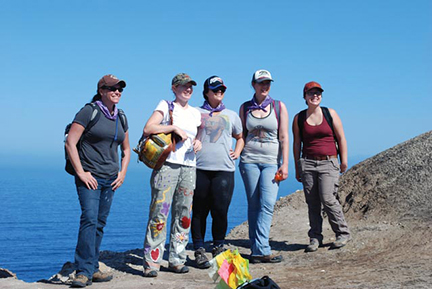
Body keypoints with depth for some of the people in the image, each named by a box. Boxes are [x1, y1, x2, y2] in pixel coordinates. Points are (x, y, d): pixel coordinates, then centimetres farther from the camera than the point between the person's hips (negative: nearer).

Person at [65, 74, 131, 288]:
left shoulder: (121, 117, 13)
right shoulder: (88, 112, -7)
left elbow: (126, 149, 24)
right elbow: (70, 143, -10)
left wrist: (123, 173, 11)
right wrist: (81, 172, -14)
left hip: (110, 179, 6)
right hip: (89, 177, -6)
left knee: (100, 223, 9)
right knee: (89, 219, -16)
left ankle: (92, 269, 18)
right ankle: (83, 272, -13)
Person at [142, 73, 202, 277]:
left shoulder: (195, 113, 19)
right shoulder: (165, 106, 4)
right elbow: (148, 129, -8)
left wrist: (199, 143, 4)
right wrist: (174, 127, -15)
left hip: (189, 167, 5)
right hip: (167, 164, -5)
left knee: (183, 214, 4)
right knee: (159, 212, -10)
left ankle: (177, 259, 13)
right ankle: (152, 261, -5)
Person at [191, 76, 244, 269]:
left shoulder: (231, 115, 18)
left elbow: (240, 137, 30)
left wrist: (237, 152, 14)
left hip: (224, 169, 2)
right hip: (200, 168, -1)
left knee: (221, 211, -4)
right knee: (199, 211, 0)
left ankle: (218, 248, 12)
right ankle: (199, 251, 8)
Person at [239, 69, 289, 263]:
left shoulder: (279, 107, 5)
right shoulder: (245, 108, 9)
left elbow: (283, 138, 1)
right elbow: (241, 136, 14)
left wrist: (284, 164, -5)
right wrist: (237, 155, 7)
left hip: (272, 161, -1)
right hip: (249, 160, 1)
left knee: (267, 205, -13)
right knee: (253, 205, 1)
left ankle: (259, 249, -13)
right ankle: (260, 250, 6)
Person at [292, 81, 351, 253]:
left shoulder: (330, 113, 6)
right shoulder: (299, 118, 8)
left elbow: (341, 138, 8)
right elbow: (297, 143, 11)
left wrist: (344, 161, 4)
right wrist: (297, 168, 9)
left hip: (329, 163, -2)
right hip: (308, 163, 2)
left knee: (327, 198, -13)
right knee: (312, 202, 1)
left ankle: (343, 233, 3)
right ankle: (315, 237, 11)